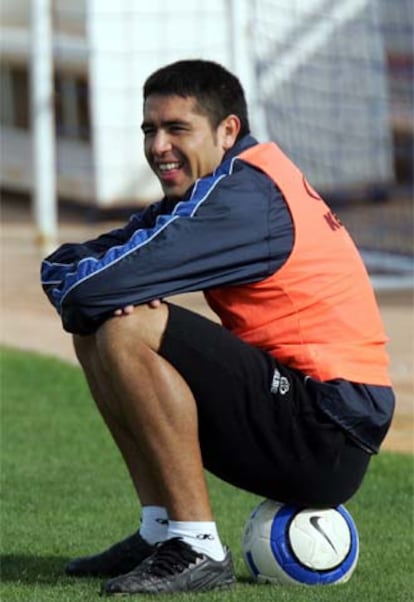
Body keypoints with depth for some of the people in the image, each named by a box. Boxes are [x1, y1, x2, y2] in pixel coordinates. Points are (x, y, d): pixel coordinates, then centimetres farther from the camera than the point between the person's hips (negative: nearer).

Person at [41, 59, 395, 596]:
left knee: (127, 331, -22)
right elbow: (63, 267, 12)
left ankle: (198, 550, -19)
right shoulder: (206, 189, 15)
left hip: (330, 439, -10)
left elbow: (96, 288, -23)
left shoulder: (241, 196, -16)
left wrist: (73, 291, -1)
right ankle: (160, 531, 11)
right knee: (95, 332, 13)